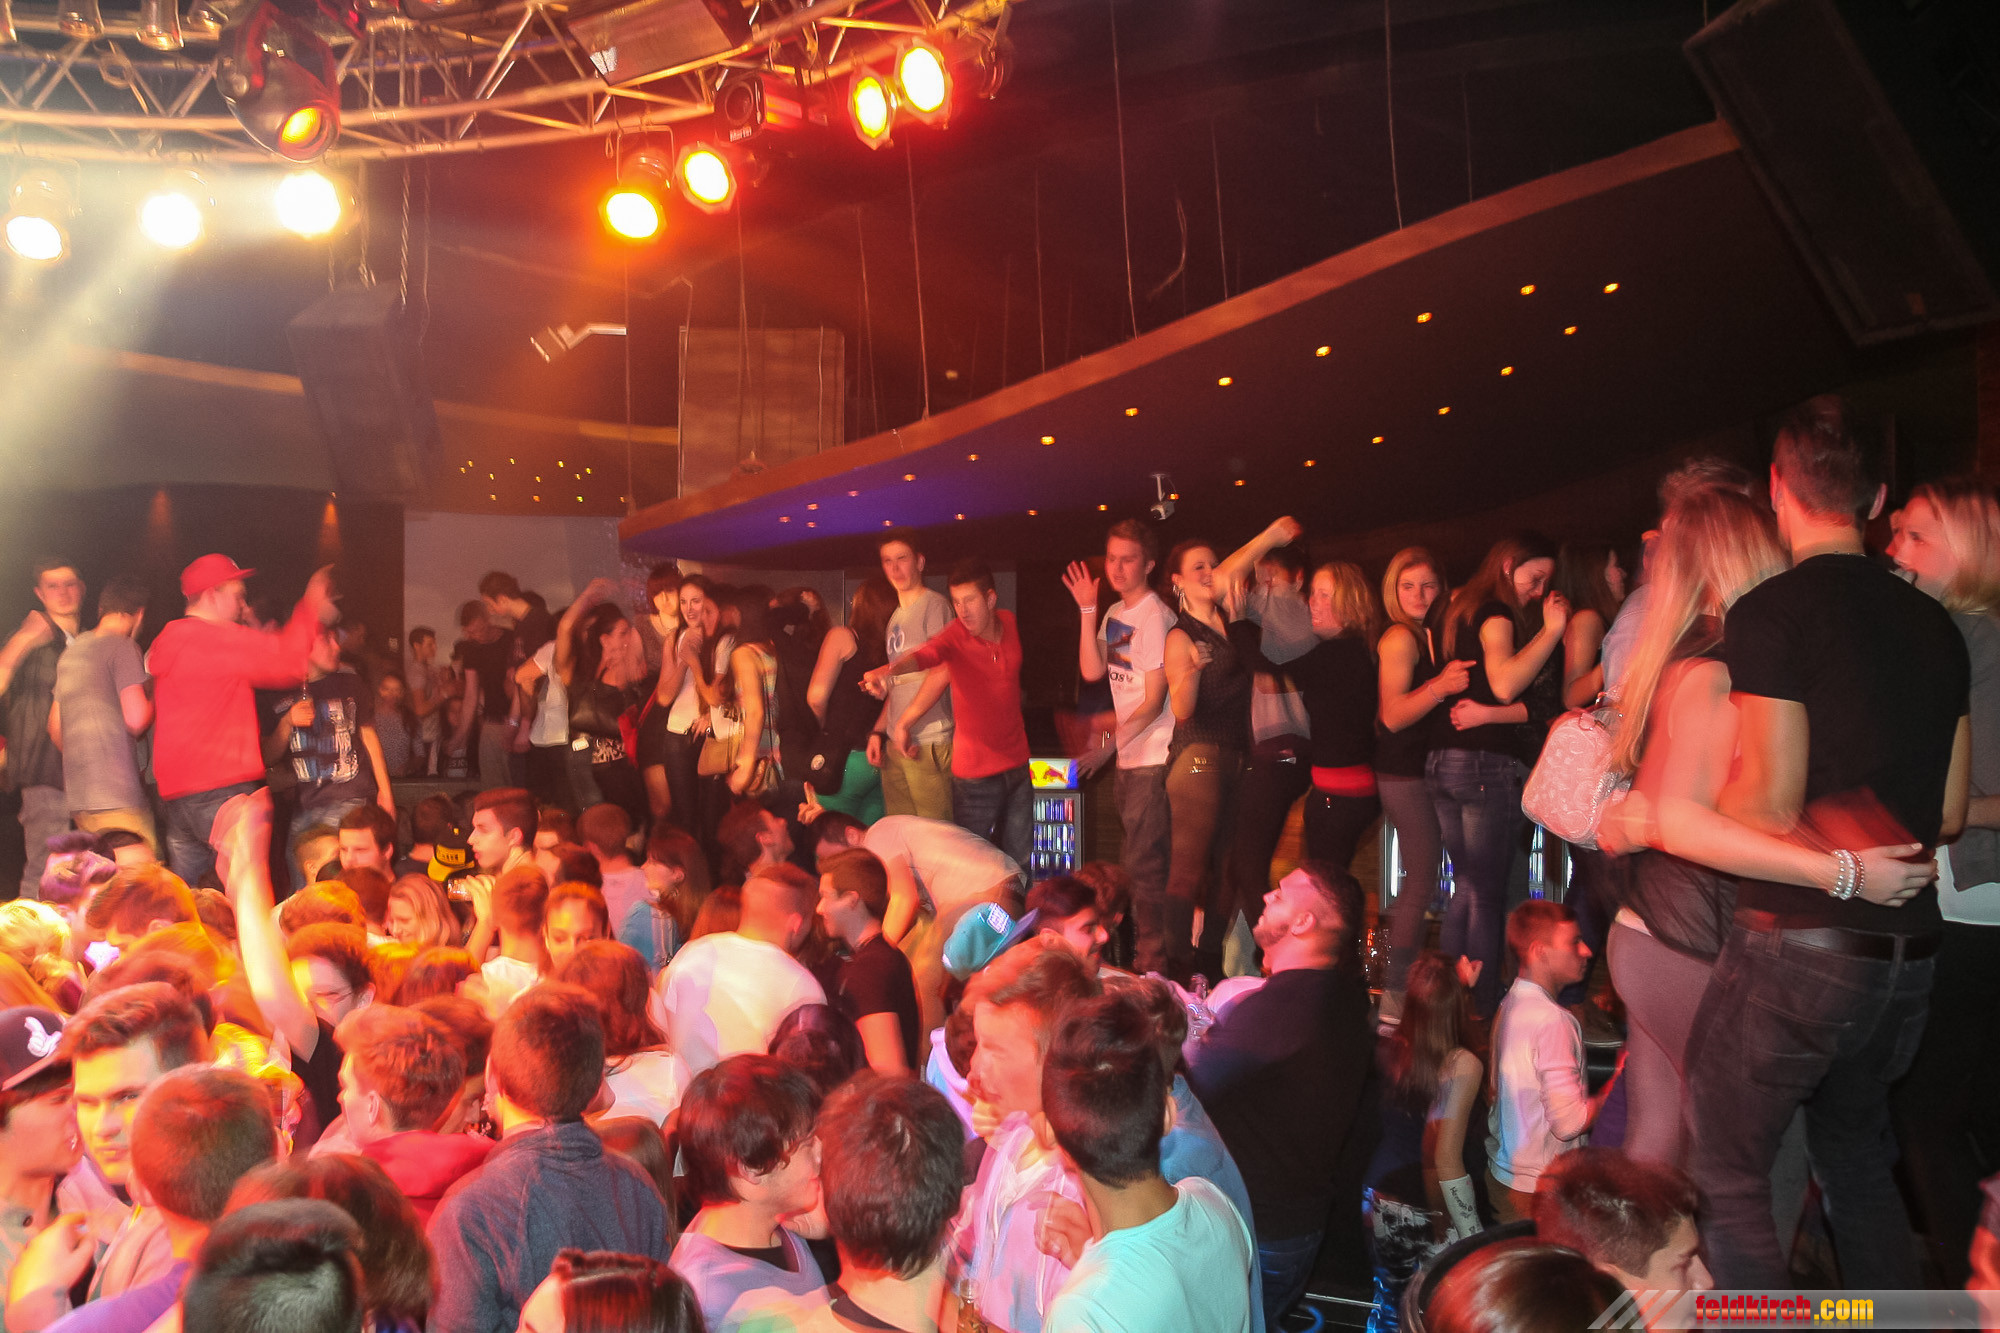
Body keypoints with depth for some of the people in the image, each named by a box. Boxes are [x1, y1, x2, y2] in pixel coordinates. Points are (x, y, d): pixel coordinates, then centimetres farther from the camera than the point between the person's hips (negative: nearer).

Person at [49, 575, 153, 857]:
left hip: (76, 794, 9)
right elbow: (136, 719, -15)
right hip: (116, 797, -9)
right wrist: (155, 699, 5)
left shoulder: (71, 652, 20)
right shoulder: (122, 647, -6)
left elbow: (55, 727, 26)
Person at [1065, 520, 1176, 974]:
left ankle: (1153, 957, 3)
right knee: (1139, 856, 16)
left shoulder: (1154, 617, -15)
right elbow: (1092, 671, 3)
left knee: (1141, 860, -6)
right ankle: (1149, 948, 27)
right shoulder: (1115, 614, 12)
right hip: (1129, 755, 9)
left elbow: (1153, 700, -17)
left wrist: (1112, 739, -21)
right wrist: (1088, 612, 0)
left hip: (1154, 756, -9)